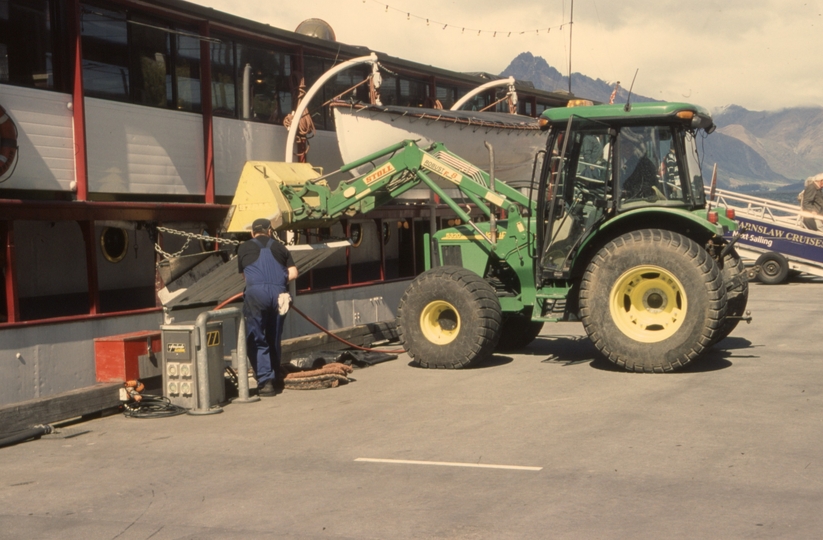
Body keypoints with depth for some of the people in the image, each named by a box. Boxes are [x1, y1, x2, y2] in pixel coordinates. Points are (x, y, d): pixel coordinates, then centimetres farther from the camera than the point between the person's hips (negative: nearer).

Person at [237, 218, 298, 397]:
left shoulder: (244, 248, 18)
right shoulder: (279, 247, 20)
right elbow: (293, 273, 12)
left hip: (256, 293, -2)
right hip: (278, 293, 2)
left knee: (257, 340, 2)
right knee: (274, 339, 14)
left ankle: (265, 380, -8)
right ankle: (275, 378, 20)